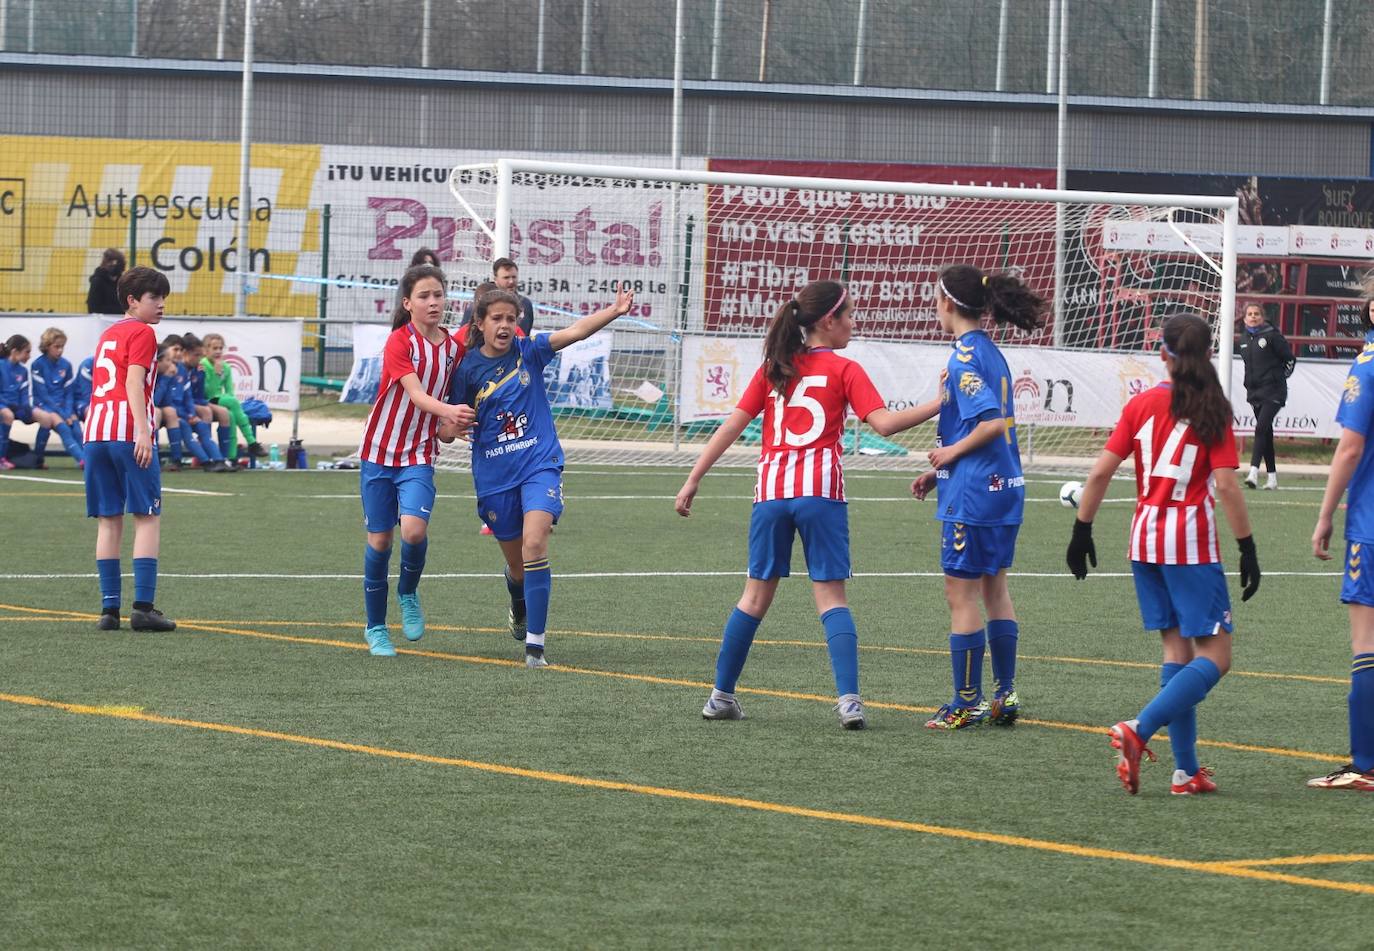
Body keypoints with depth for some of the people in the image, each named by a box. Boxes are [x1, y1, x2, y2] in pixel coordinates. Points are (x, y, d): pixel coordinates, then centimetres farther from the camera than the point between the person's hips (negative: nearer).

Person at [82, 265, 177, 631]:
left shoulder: (107, 334, 23)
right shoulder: (142, 333, -2)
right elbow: (134, 384, -13)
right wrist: (144, 432, -21)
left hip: (95, 435, 8)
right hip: (128, 434, -8)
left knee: (109, 521, 7)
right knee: (148, 518, -4)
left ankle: (109, 607, 4)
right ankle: (143, 607, -12)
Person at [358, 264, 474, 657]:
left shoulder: (454, 346, 1)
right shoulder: (399, 342, -14)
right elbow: (415, 395, -27)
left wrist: (456, 423, 0)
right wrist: (448, 411, -44)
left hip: (419, 455, 2)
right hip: (379, 451, -2)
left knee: (414, 529, -21)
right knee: (379, 539, 3)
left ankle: (408, 594, 8)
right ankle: (375, 628, 18)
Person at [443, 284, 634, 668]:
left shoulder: (527, 351, -1)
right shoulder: (468, 368, -1)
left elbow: (574, 332, -15)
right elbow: (448, 430, 4)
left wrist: (613, 311, -30)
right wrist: (452, 425, -20)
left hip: (539, 464, -1)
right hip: (494, 475, 1)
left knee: (534, 545, -23)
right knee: (517, 566, 12)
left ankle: (535, 643, -20)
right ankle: (519, 607, 50)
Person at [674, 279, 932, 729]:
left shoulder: (773, 367, 12)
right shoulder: (844, 370, 1)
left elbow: (731, 427, 9)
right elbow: (884, 423, -12)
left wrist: (693, 480, 10)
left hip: (771, 490, 4)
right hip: (820, 490, -3)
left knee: (757, 594, 14)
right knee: (830, 594, -2)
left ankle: (721, 695, 16)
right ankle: (848, 698, -15)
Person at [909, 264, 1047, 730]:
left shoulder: (965, 356, -16)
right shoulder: (990, 352, 12)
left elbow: (992, 423, -26)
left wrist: (951, 452, -12)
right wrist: (939, 471, 17)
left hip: (972, 492, -9)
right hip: (1004, 484, 9)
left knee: (962, 592, -1)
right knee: (994, 588, 16)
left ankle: (966, 703, 4)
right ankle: (1005, 695, 21)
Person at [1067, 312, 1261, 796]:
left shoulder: (1142, 404, 4)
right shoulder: (1212, 410, -6)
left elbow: (1101, 471, 0)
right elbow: (1226, 485, -12)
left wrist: (1082, 529, 9)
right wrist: (1248, 548, -7)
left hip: (1146, 537, 5)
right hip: (1192, 542, -5)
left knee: (1176, 646, 12)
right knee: (1215, 655, -1)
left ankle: (1185, 769, 8)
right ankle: (1139, 729, -20)